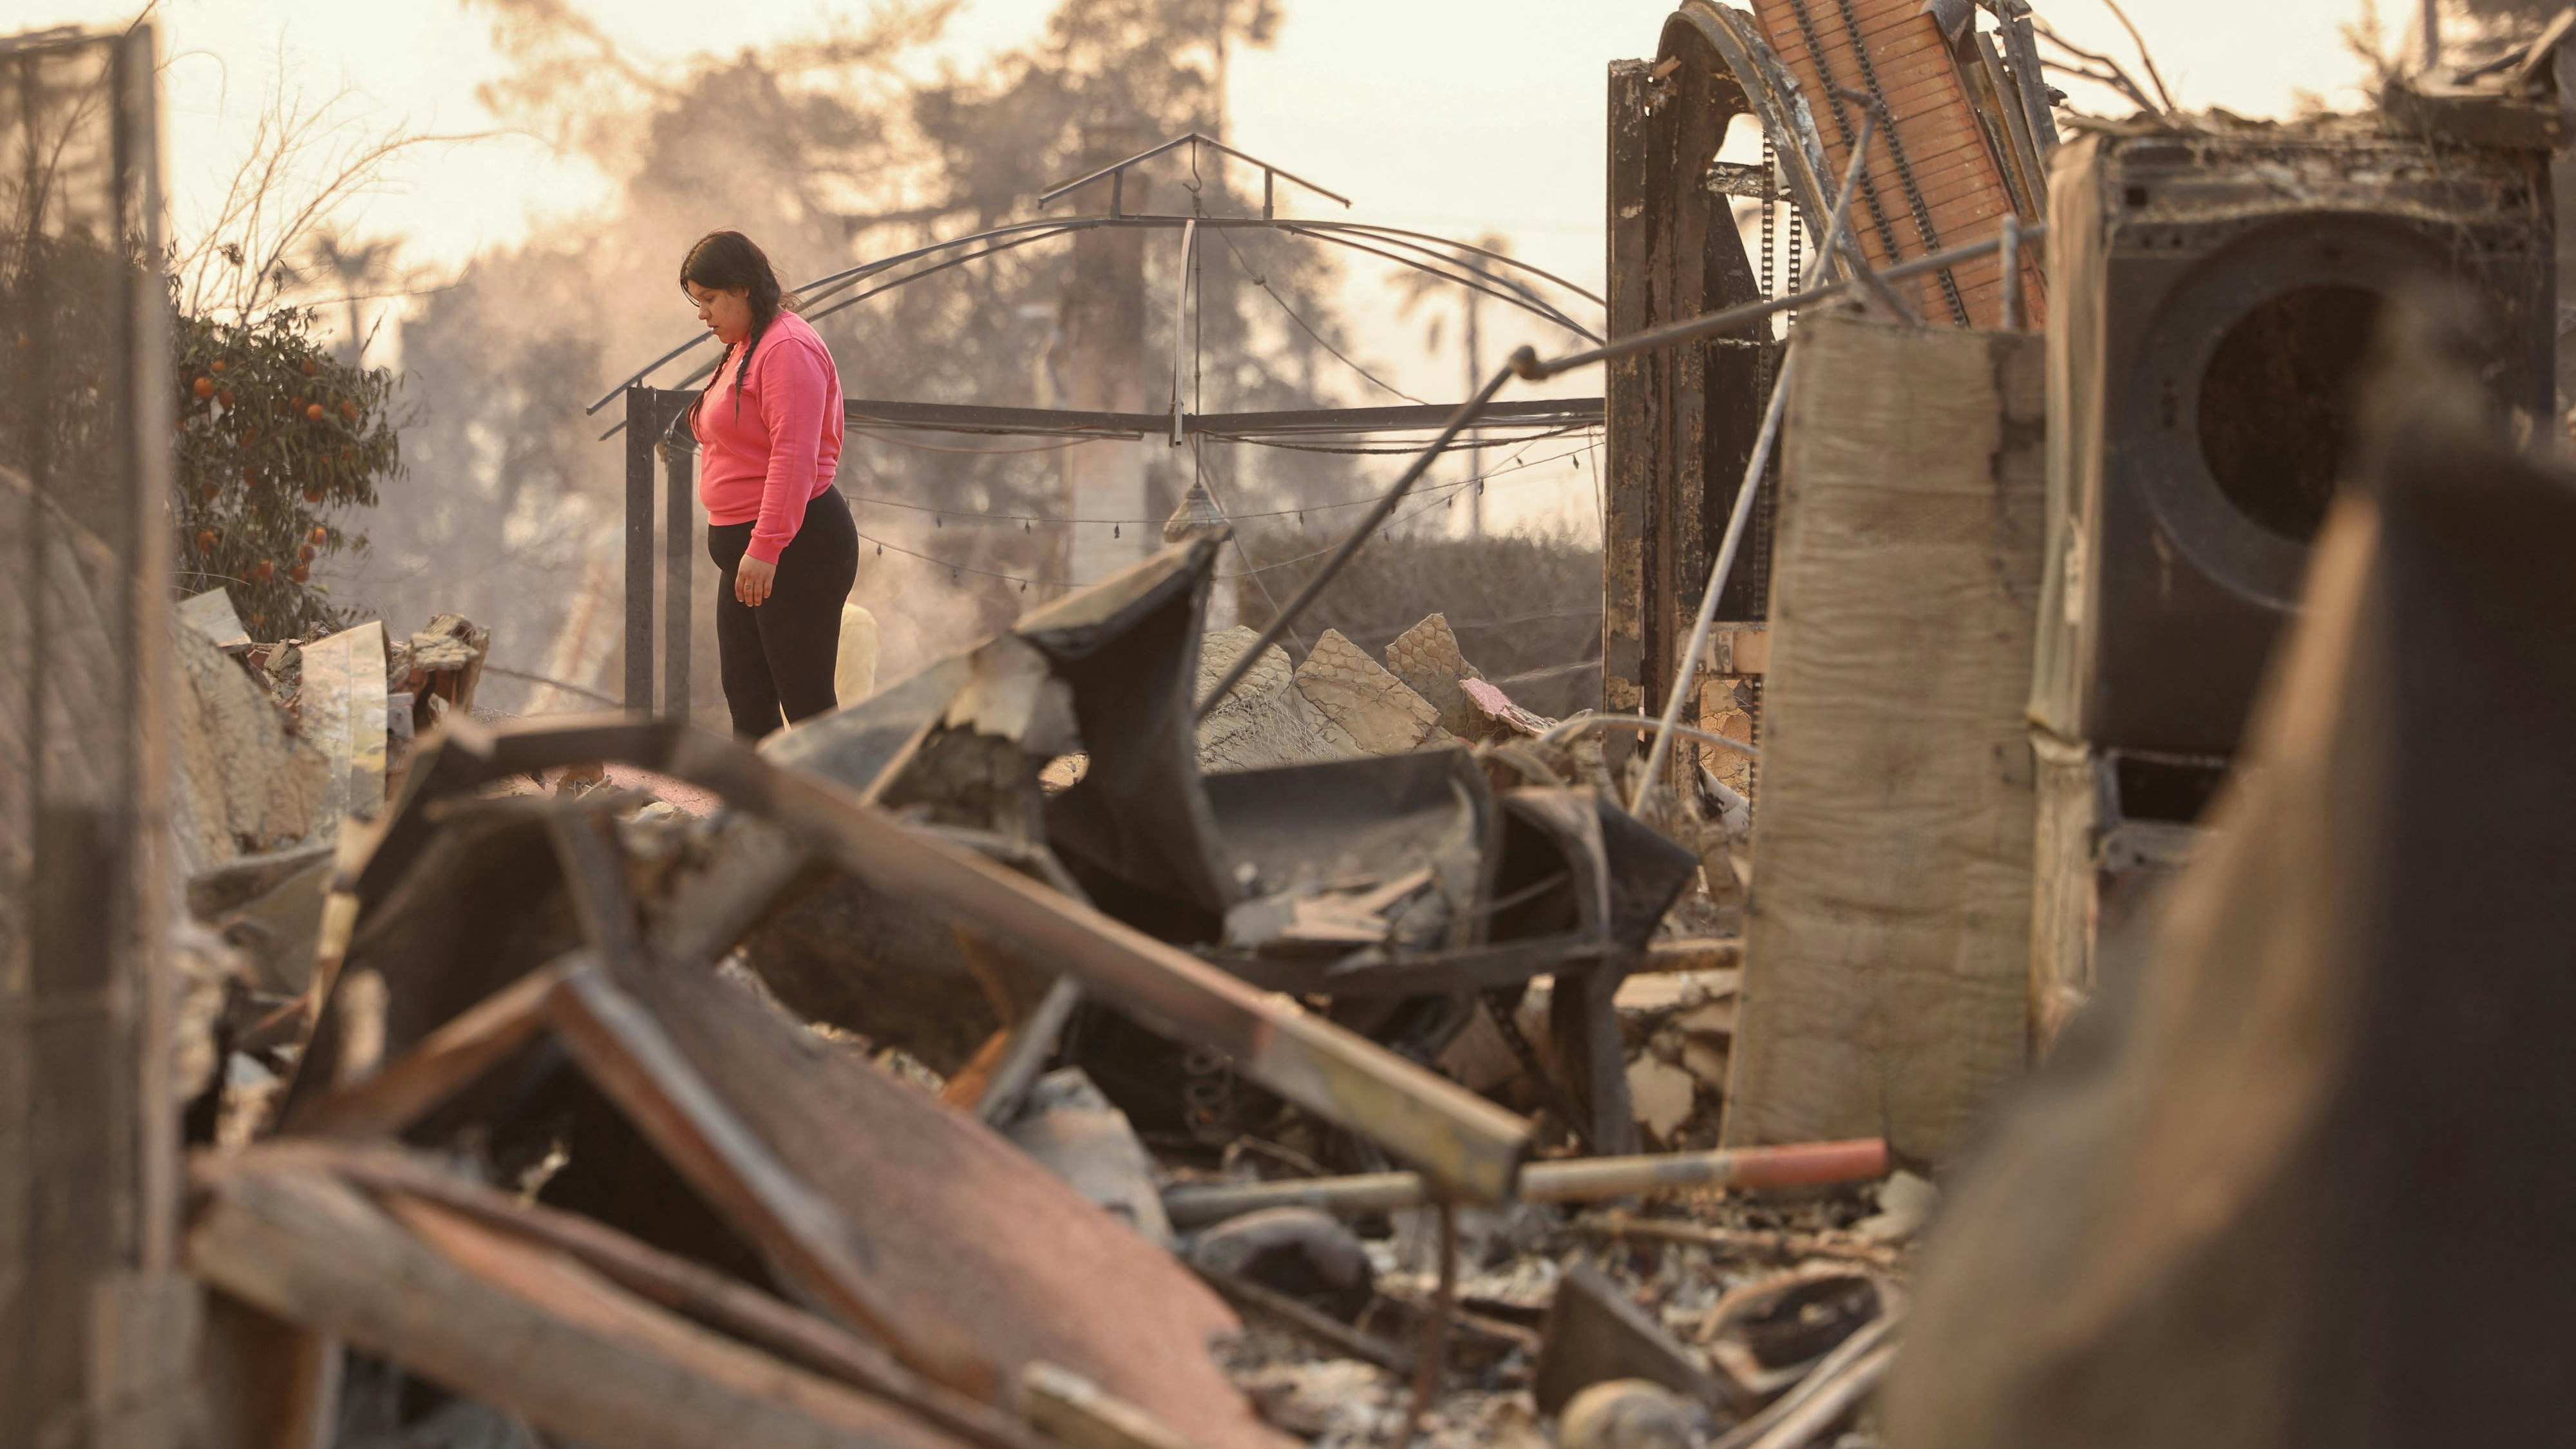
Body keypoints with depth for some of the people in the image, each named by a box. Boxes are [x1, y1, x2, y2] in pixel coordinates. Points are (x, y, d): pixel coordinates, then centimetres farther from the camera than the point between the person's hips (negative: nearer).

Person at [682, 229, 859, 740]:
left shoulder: (788, 348, -15)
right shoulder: (744, 350, 18)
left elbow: (794, 454, -23)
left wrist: (766, 546, -28)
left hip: (800, 549, -11)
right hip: (750, 552, 11)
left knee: (806, 698, -9)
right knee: (746, 700, 10)